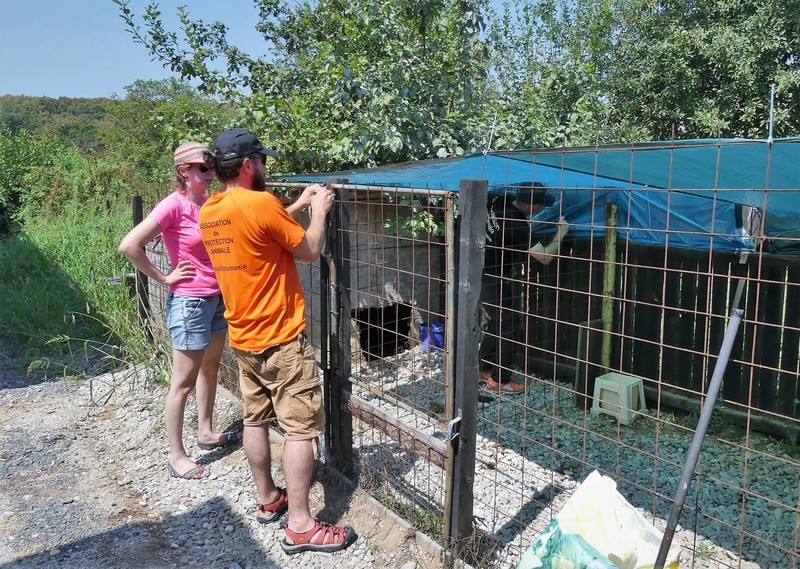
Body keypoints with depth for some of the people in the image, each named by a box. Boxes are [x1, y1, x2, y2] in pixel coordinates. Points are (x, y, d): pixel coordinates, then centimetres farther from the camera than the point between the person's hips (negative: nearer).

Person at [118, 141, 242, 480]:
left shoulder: (208, 203, 5)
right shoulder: (174, 205, -17)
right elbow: (129, 245, -22)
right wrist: (163, 279, -15)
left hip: (217, 298, 8)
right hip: (189, 302, -8)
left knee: (210, 368, 20)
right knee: (183, 382, 2)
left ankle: (206, 433, 38)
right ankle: (177, 457, 14)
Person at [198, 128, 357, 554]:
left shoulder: (209, 212, 5)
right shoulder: (260, 203, -20)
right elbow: (310, 250, -11)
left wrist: (298, 205, 19)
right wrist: (319, 210, 5)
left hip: (242, 337, 9)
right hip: (280, 338, -9)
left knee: (256, 419, 17)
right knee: (301, 428, -2)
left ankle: (268, 500, 31)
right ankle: (300, 526, 4)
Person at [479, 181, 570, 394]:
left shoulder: (502, 201, -6)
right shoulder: (518, 227, -28)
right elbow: (545, 257, -22)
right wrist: (560, 233, -9)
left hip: (484, 275, 9)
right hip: (495, 282, -9)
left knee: (493, 326, 20)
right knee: (508, 330, 3)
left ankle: (483, 369, 33)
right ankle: (499, 381, 13)